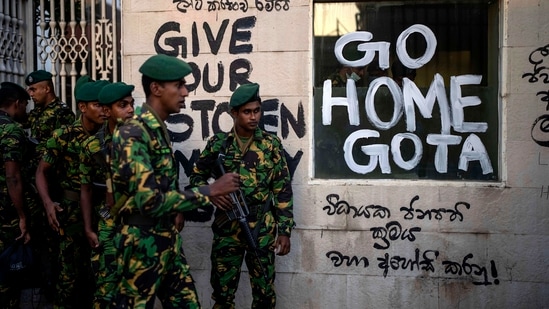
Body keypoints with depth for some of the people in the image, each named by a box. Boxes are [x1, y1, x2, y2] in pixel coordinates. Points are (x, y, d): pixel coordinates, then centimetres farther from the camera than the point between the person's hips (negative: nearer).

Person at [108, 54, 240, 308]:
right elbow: (150, 201, -26)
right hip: (142, 248, -8)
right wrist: (210, 191, -20)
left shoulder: (159, 131, 9)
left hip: (169, 244, 8)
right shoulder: (132, 134, -19)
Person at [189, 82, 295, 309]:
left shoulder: (271, 144, 0)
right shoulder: (218, 144, 0)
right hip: (227, 229, 1)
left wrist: (285, 230, -3)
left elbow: (283, 189, 1)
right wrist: (212, 194, -10)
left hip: (263, 230, 0)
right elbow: (197, 176, 11)